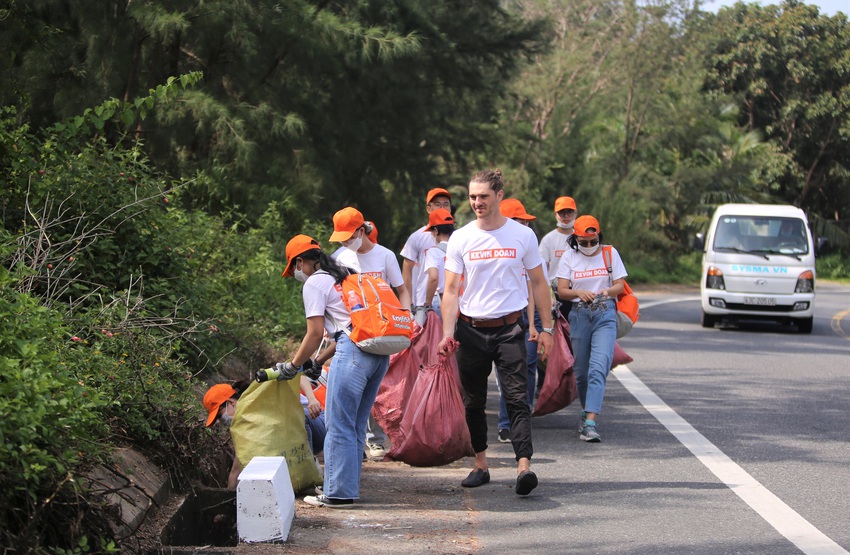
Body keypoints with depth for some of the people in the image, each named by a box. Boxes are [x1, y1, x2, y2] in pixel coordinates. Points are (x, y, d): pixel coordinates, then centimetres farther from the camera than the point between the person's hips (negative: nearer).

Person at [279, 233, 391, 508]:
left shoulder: (314, 283, 0)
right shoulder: (345, 274, 25)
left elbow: (316, 333, -5)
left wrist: (293, 366, 6)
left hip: (355, 351, -9)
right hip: (381, 352, 9)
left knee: (339, 424, -2)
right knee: (356, 425, 15)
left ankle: (339, 493, -2)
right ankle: (348, 485, 21)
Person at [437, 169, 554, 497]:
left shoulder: (522, 235, 2)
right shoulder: (460, 239, 3)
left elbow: (538, 284, 8)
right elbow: (451, 289, 1)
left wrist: (546, 329, 4)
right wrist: (447, 333, -11)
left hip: (509, 329, -2)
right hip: (471, 329, 2)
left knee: (517, 398, -13)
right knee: (473, 403, 9)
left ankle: (524, 466, -21)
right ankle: (480, 465, 22)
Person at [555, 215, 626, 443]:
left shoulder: (610, 253, 5)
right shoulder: (569, 256, 5)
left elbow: (620, 285, 5)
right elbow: (562, 290, 1)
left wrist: (608, 291, -18)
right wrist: (579, 293, -20)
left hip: (605, 315, -2)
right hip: (579, 315, 2)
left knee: (598, 368, -16)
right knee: (581, 370, 8)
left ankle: (590, 422, -24)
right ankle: (587, 409, 35)